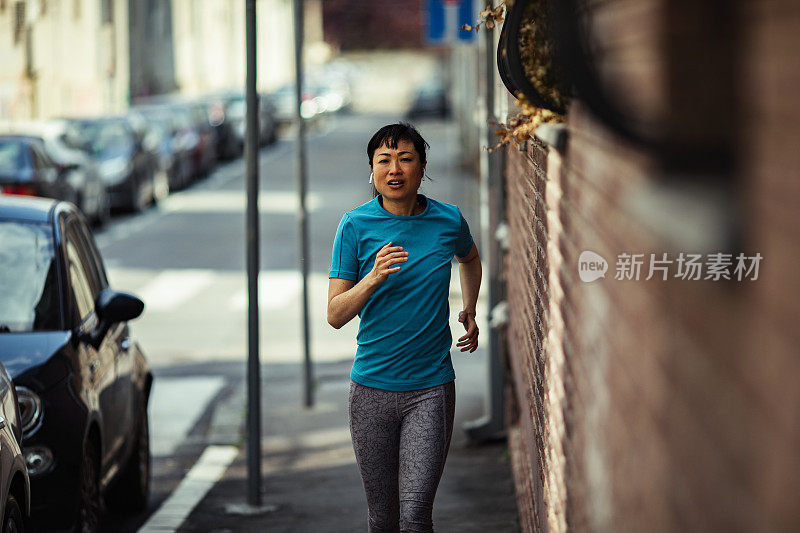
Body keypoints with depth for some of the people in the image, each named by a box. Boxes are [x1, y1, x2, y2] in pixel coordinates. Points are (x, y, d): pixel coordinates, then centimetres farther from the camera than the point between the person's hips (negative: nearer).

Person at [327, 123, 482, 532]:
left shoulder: (449, 221, 0)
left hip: (431, 389, 0)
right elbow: (335, 315, -8)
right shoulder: (355, 225, -4)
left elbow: (469, 257, 26)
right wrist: (374, 277, -23)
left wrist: (469, 311, 20)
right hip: (372, 387, 0)